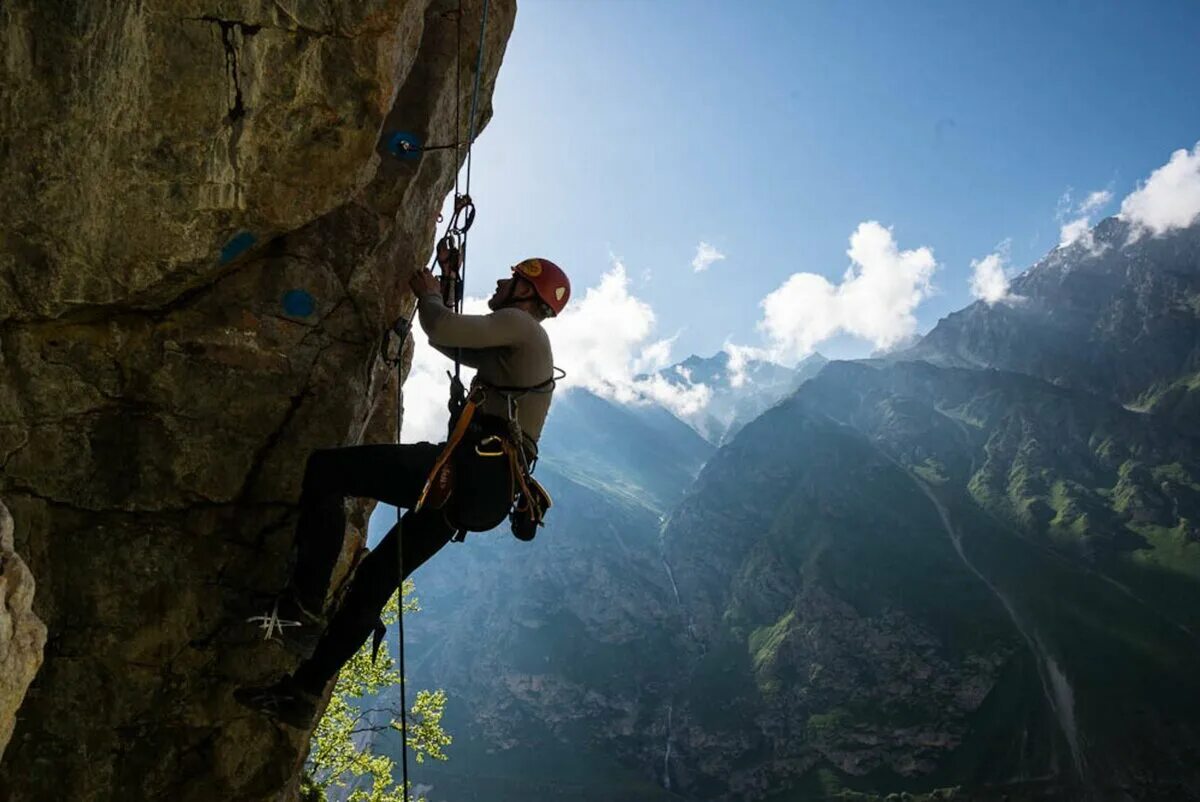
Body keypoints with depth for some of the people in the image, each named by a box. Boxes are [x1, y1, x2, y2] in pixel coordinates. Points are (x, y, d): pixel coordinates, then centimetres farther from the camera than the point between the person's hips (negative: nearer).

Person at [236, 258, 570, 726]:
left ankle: (303, 602, -11)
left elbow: (442, 329, -15)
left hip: (471, 469, -10)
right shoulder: (512, 350, 30)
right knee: (375, 579, 13)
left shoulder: (519, 324, 0)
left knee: (324, 469, -10)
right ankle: (304, 691, 18)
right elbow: (450, 343, 44)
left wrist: (428, 295, 5)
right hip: (486, 488, 10)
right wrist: (433, 299, 37)